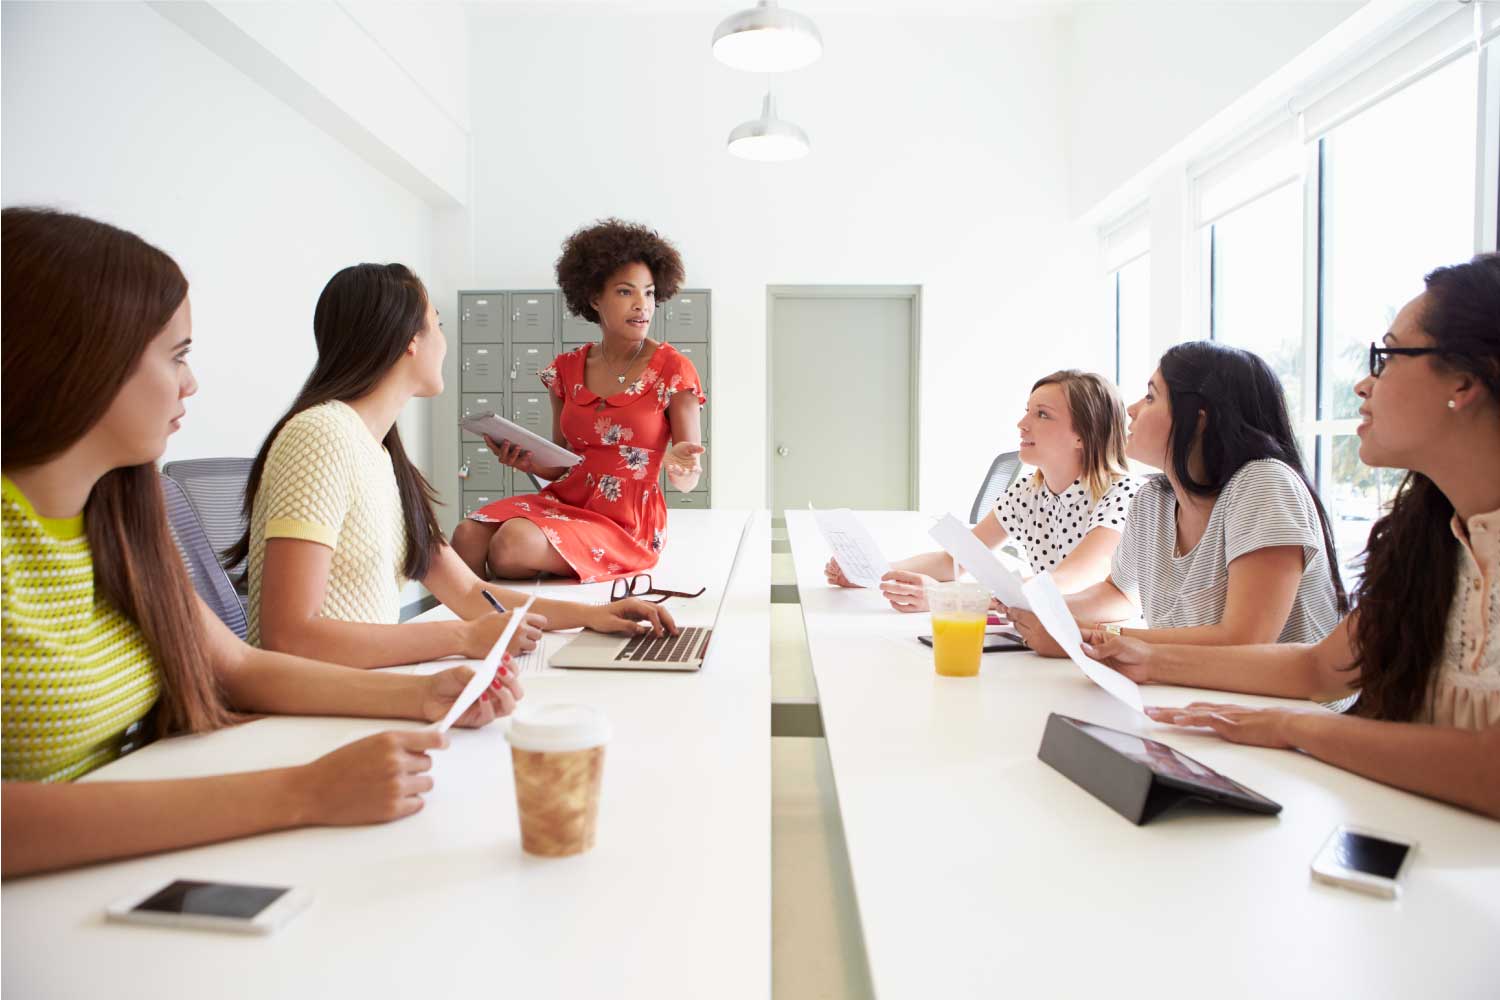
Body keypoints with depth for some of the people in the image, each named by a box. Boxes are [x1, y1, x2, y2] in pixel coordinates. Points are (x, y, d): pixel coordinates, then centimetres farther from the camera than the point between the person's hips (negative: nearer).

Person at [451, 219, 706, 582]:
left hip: (625, 524, -4)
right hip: (564, 502, 4)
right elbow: (561, 465, 15)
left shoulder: (673, 370, -6)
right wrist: (527, 461, -8)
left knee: (513, 542, -28)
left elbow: (686, 482, -4)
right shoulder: (567, 370, 7)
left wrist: (678, 467, -28)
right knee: (468, 535, -25)